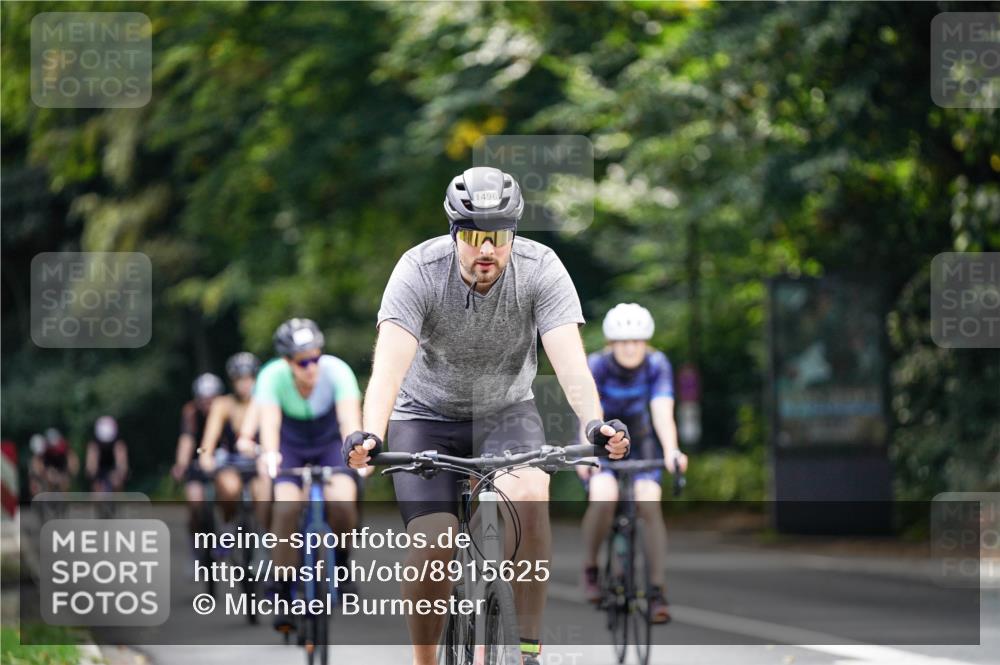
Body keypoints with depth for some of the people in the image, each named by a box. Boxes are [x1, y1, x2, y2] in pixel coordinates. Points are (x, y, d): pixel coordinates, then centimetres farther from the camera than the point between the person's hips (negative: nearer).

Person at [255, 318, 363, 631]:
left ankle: (340, 559, 3)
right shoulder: (272, 376, -26)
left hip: (331, 444, 0)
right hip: (290, 447, 0)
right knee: (286, 507, -26)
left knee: (341, 500, -28)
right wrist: (269, 454, -59)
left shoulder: (337, 371, -28)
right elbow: (269, 421, -39)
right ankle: (282, 593, -16)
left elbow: (349, 418, -39)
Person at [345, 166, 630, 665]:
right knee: (434, 545, -16)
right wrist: (371, 434, -53)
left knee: (529, 498, -29)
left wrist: (594, 423, -50)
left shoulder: (540, 269, -22)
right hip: (427, 415, -1)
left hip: (506, 411, 1)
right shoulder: (419, 270, -25)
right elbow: (390, 361, -36)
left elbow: (569, 357, -32)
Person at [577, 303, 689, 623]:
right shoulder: (595, 366, -25)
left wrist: (671, 451, -48)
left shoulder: (656, 365, -19)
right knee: (604, 498, -29)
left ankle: (657, 592, -16)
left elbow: (663, 413, -30)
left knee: (649, 503, -21)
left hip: (640, 442, 2)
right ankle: (591, 567, -4)